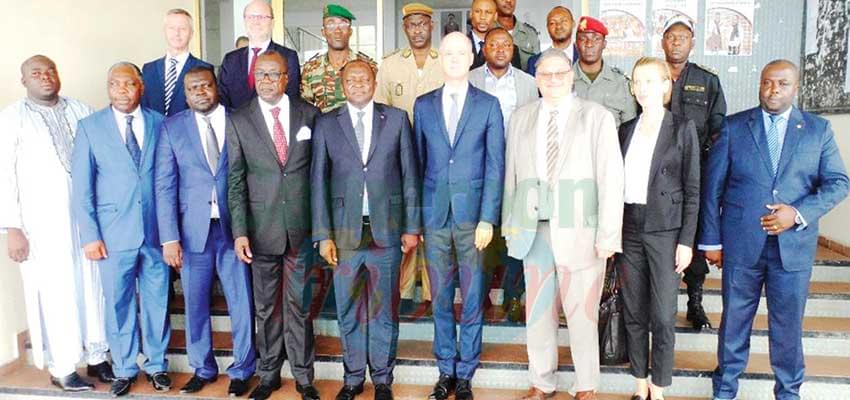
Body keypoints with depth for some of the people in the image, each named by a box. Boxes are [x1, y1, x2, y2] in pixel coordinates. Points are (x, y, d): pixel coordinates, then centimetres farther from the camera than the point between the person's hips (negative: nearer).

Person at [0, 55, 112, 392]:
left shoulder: (81, 111, 8)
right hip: (42, 223, -2)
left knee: (92, 285, 7)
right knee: (54, 293, 4)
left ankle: (97, 356, 22)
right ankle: (61, 368, 17)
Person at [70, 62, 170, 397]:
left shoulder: (158, 123, 4)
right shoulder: (90, 127, 2)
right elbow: (81, 186, 1)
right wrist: (90, 236, -4)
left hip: (155, 230, 1)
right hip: (113, 234, -1)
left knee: (157, 302, 9)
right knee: (118, 304, 9)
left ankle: (157, 365, 26)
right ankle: (124, 369, 26)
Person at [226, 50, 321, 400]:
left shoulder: (309, 114, 3)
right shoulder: (238, 121, 2)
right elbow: (235, 181, 0)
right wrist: (240, 231, -6)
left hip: (302, 227, 0)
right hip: (261, 229, 0)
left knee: (299, 304, 8)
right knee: (266, 306, 11)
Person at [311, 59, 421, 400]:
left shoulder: (396, 119, 5)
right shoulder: (326, 124, 5)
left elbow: (410, 176, 4)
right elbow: (318, 181, 2)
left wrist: (412, 227, 1)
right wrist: (323, 234, -3)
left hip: (387, 230, 0)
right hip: (345, 231, 1)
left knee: (384, 308, 9)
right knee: (348, 309, 9)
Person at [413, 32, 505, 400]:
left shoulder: (488, 105, 2)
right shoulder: (423, 104, 9)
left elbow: (495, 166, -2)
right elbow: (418, 160, 9)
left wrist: (488, 218, -10)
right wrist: (416, 215, 3)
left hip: (472, 212, -2)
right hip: (434, 213, 2)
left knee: (472, 298, 5)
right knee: (440, 297, 9)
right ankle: (445, 370, 23)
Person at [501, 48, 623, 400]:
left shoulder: (597, 117, -2)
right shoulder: (520, 118, 9)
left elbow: (610, 178, -5)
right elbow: (511, 175, 10)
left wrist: (608, 235, -9)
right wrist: (509, 224, 7)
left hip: (580, 231, -3)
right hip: (534, 229, 3)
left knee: (581, 313, 5)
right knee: (537, 312, 11)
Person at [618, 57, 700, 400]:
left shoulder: (682, 129, -2)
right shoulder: (626, 130, 10)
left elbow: (692, 189, -4)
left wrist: (686, 241, -9)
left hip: (665, 230, -4)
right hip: (629, 229, 4)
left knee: (663, 316, 0)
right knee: (634, 313, 10)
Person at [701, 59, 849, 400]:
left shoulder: (818, 129, 5)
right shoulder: (734, 127, 2)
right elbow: (712, 186, 1)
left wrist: (799, 213, -14)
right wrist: (711, 240, -2)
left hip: (794, 245, 1)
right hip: (741, 244, 0)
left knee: (788, 324, 11)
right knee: (734, 320, 11)